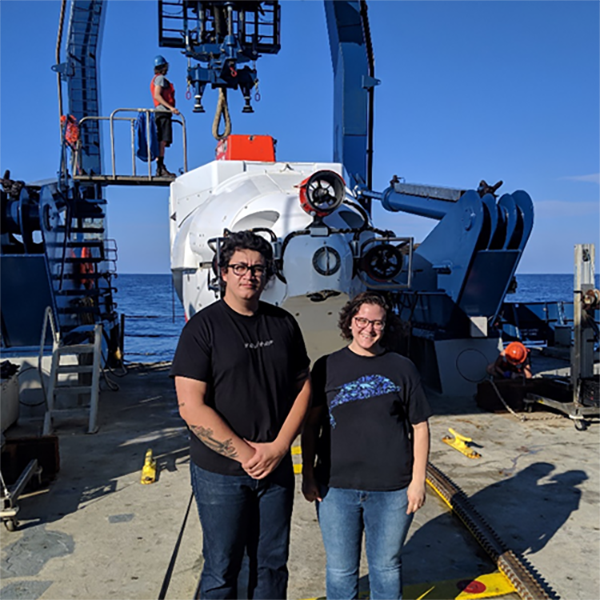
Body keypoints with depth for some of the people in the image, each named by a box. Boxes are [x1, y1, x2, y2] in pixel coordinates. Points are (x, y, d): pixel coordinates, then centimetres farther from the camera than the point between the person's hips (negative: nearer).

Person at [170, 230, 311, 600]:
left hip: (277, 469, 4)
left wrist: (278, 448, -8)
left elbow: (303, 389, 5)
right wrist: (245, 453, -16)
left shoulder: (284, 324, 4)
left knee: (272, 565, 17)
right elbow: (191, 406, -15)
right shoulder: (204, 327, -9)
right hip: (221, 472, -4)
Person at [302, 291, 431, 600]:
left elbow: (420, 427, 3)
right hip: (335, 488, 1)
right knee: (340, 569, 13)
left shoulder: (402, 369, 1)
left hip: (392, 490, 0)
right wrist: (308, 475, 2)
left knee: (386, 566, 15)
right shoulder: (327, 367, 3)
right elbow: (311, 424, 6)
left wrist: (418, 480, -1)